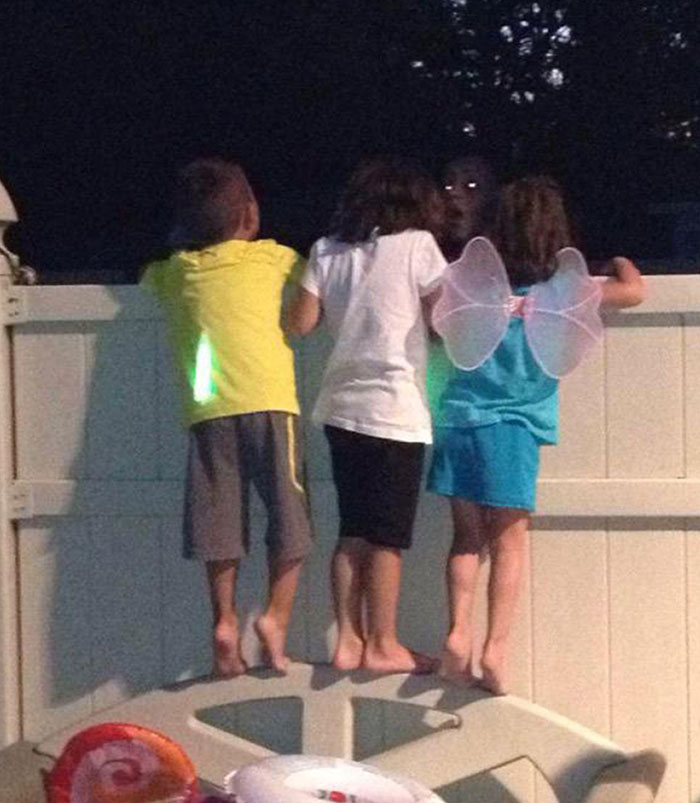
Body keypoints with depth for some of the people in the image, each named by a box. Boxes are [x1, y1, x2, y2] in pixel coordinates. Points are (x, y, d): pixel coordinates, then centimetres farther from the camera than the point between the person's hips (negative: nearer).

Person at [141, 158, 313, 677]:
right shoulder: (269, 257, 10)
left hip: (209, 409, 2)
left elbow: (147, 278, 38)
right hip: (268, 401, -2)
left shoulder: (174, 270, 16)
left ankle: (225, 621, -2)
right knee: (289, 516, 3)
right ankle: (276, 614, -8)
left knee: (220, 520, 5)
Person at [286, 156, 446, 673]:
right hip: (396, 409, -5)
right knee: (388, 535, 1)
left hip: (343, 407, 5)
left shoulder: (327, 251, 8)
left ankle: (349, 641, 11)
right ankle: (382, 645, 5)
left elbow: (300, 323, 6)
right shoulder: (417, 245, -5)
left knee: (353, 532, 11)